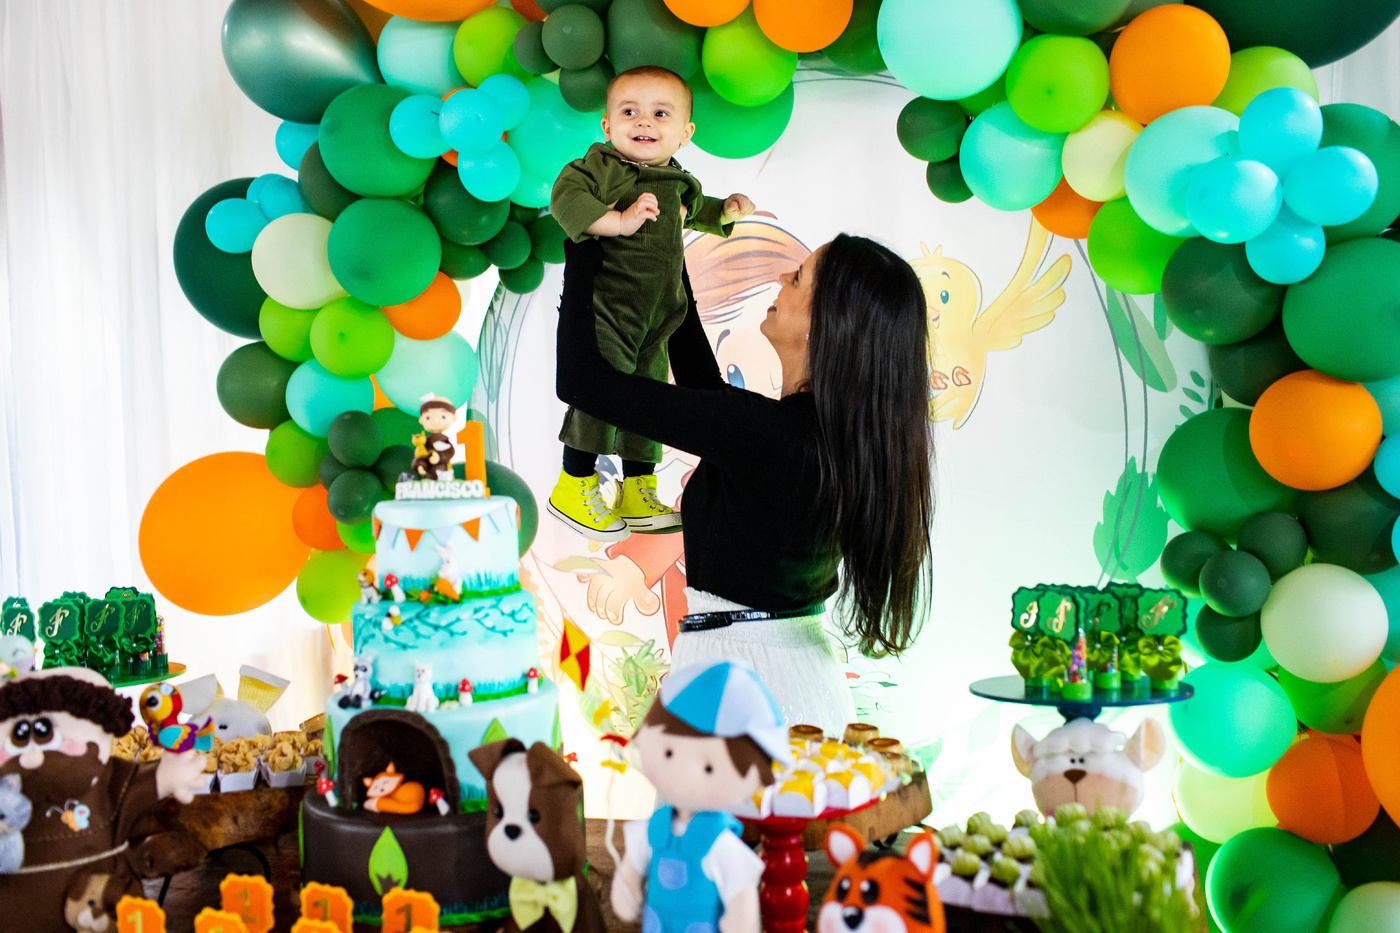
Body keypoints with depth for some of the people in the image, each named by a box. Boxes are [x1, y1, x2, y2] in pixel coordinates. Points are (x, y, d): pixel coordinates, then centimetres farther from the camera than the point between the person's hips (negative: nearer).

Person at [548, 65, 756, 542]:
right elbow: (566, 196, -25)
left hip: (655, 321, 8)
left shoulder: (678, 182, 14)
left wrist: (727, 210, 17)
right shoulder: (601, 166, -9)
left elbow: (695, 210, 34)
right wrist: (618, 221, -29)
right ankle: (573, 488, 4)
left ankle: (637, 494, 25)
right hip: (605, 310, -7)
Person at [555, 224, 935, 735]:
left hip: (737, 672, -9)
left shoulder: (766, 429, -23)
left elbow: (583, 381, -19)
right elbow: (705, 392, 18)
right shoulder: (841, 429, 3)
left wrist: (583, 253, -6)